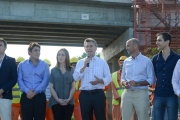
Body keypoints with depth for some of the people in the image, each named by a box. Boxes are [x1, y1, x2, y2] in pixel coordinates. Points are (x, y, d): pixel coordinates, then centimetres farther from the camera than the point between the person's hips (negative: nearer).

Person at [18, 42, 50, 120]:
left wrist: (35, 91, -13)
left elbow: (45, 80, -2)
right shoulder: (21, 65, 9)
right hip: (26, 96, 0)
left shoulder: (45, 65, 7)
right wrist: (27, 91, -15)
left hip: (40, 96, 0)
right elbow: (20, 80, 1)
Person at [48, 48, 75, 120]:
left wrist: (69, 99, -10)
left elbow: (73, 87, 4)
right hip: (56, 102, 0)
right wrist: (57, 99, -11)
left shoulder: (71, 70, 6)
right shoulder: (53, 70, 6)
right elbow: (51, 87, 2)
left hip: (69, 102, 0)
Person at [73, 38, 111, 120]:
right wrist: (84, 66, -11)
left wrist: (100, 81, -17)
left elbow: (108, 78, 3)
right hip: (84, 95, 2)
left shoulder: (102, 62, 7)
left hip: (98, 94, -1)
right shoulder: (80, 62, 10)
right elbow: (76, 78, -2)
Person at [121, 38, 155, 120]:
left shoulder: (146, 61, -1)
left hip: (141, 94, -4)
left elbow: (151, 79, -4)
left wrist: (138, 83, -18)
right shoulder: (126, 61, 12)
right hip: (127, 94, 4)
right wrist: (124, 83, -7)